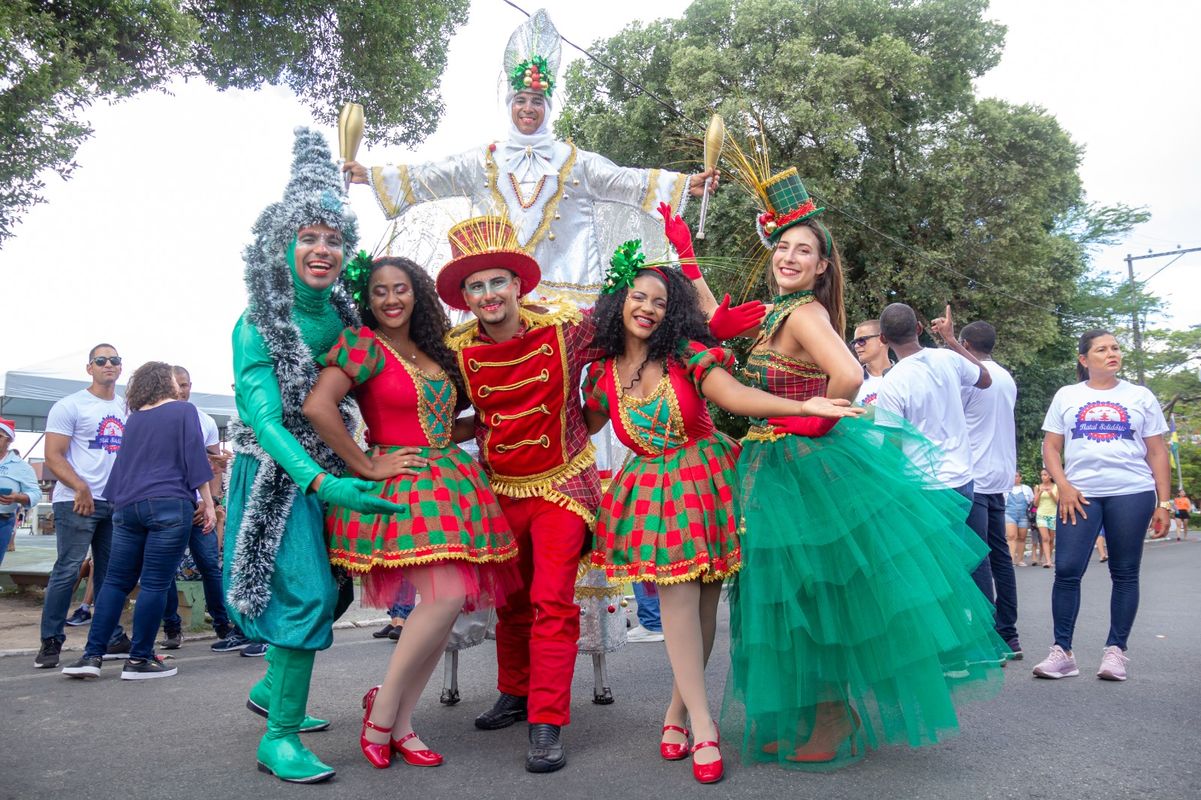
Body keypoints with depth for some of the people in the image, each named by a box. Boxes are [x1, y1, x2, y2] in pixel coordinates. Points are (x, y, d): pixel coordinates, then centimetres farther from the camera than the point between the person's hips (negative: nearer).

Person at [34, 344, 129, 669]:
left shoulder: (127, 408, 14)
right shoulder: (70, 406, -2)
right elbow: (53, 457, -7)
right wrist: (81, 488, -18)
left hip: (116, 502, 5)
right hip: (77, 502, -5)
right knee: (67, 571, -6)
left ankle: (112, 638, 18)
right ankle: (50, 642, 4)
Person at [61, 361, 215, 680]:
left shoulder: (133, 419, 19)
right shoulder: (184, 410, 3)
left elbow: (122, 463, 23)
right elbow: (195, 457, -4)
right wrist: (208, 503, -3)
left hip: (128, 507, 6)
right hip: (169, 505, -6)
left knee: (116, 581, 11)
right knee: (155, 584, -3)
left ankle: (92, 655, 7)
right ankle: (139, 660, 0)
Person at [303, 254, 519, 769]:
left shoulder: (433, 351, 17)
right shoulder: (363, 344, -5)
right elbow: (317, 406, -18)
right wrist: (366, 467, -14)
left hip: (451, 484, 7)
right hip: (403, 488, -7)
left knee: (450, 603, 1)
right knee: (446, 597, -20)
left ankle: (399, 724, 14)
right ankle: (383, 705, 1)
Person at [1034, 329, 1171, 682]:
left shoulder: (1140, 397, 10)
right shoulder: (1067, 396, 10)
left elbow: (1157, 453, 9)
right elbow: (1050, 447, 9)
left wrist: (1164, 503, 2)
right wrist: (1063, 486, -6)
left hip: (1131, 493, 0)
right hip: (1080, 494, 0)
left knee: (1125, 573, 4)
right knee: (1067, 570, -7)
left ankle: (1116, 650, 14)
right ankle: (1062, 651, 0)